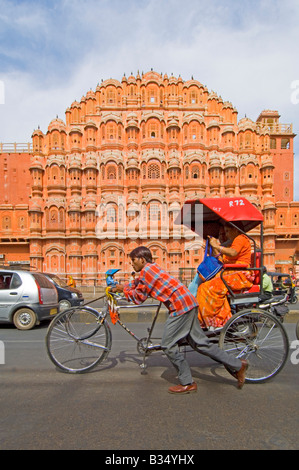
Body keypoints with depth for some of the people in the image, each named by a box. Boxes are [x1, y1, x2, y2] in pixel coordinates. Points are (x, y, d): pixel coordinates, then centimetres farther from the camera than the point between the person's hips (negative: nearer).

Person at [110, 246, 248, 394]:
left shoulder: (146, 270, -10)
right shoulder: (151, 268, 19)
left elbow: (139, 298, -4)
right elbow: (137, 283, 34)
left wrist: (124, 289, 10)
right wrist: (120, 287, 29)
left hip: (180, 306, -10)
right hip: (188, 304, 10)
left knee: (168, 345, 1)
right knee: (200, 343, 15)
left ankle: (187, 383, 12)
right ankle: (237, 365, 22)